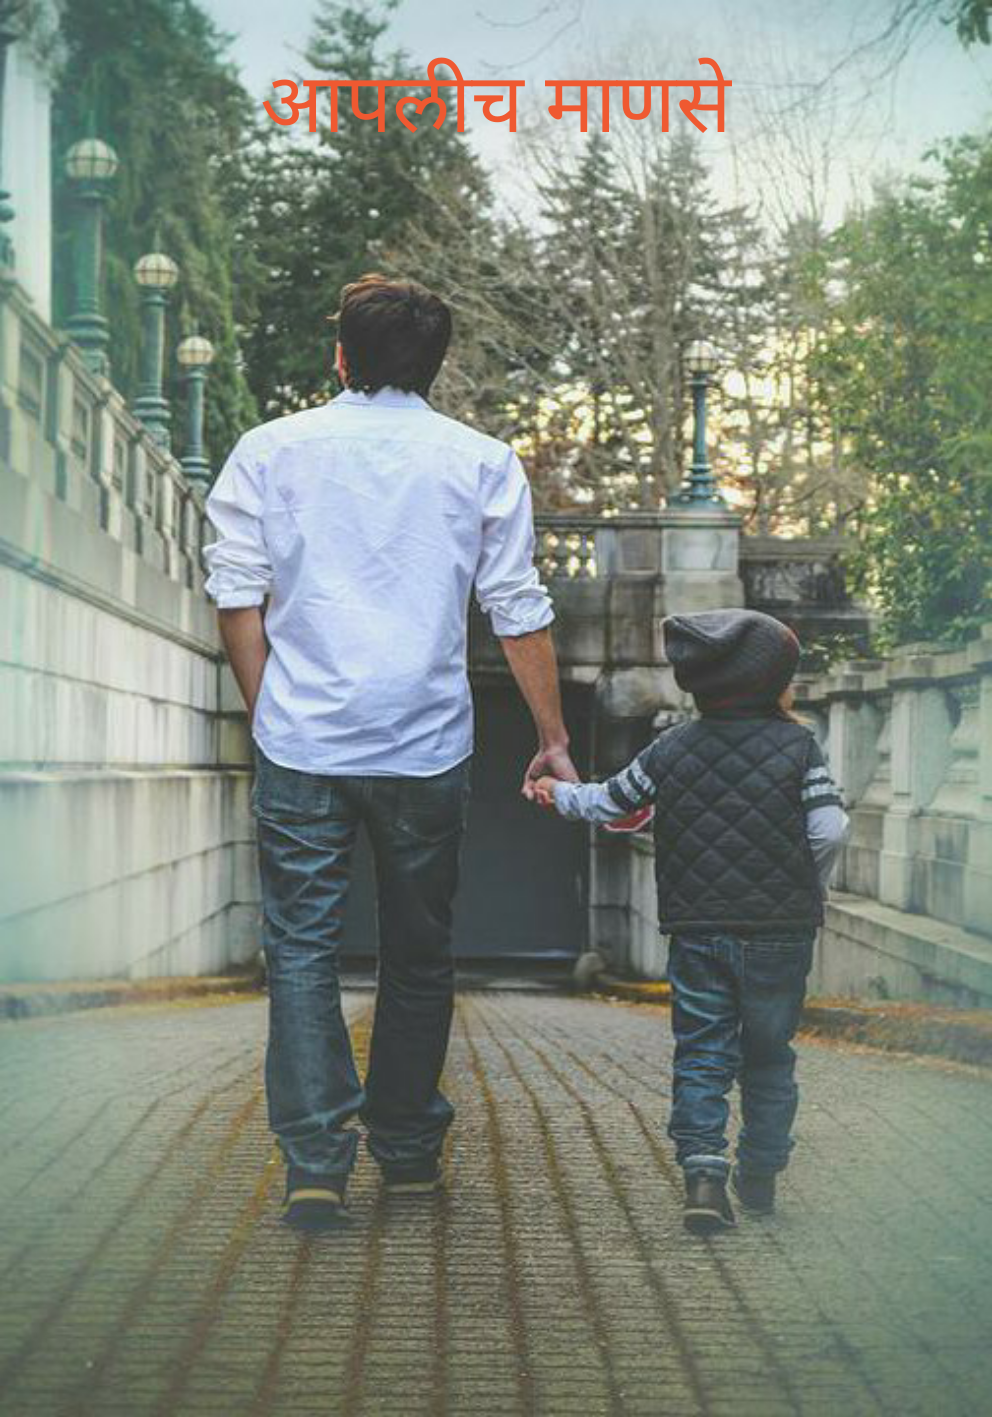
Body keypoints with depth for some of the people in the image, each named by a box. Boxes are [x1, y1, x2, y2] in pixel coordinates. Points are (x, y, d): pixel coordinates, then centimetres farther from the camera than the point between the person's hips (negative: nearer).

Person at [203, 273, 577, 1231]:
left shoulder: (270, 451, 5)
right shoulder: (483, 463, 5)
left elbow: (236, 594, 2)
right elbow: (519, 613, 4)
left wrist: (267, 714, 11)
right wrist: (552, 740, 11)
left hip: (300, 745, -1)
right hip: (428, 748, 1)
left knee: (301, 950, 2)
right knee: (418, 953, 14)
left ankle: (314, 1162, -7)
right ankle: (407, 1150, 24)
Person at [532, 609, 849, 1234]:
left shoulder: (671, 748, 4)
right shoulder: (799, 746, -4)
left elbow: (611, 803, 12)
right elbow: (829, 830, -12)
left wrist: (560, 793, 33)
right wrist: (806, 891, 6)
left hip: (697, 930, 1)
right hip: (780, 935, -1)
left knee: (701, 1054, 3)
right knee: (769, 1057, 13)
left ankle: (703, 1170, -13)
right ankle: (761, 1176, 20)